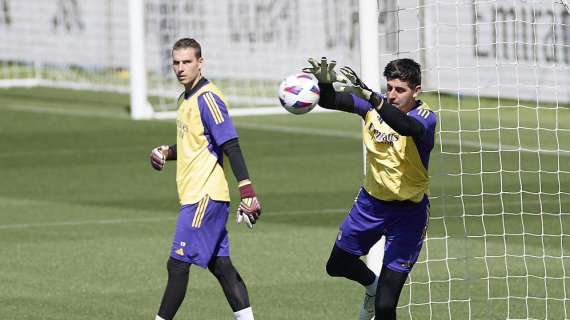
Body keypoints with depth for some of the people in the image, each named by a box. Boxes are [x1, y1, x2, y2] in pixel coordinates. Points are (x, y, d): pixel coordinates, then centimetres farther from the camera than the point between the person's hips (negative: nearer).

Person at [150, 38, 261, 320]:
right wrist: (168, 153, 9)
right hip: (195, 194, 10)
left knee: (177, 264, -8)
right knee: (220, 264, 9)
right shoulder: (186, 99, 16)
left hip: (205, 196, -10)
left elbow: (230, 146, -19)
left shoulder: (207, 98, -14)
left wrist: (246, 190, -25)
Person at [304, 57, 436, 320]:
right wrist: (325, 80, -38)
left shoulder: (425, 118, -24)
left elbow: (405, 126, -48)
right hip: (371, 201, 6)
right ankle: (372, 284, 53)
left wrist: (367, 94, -60)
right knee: (337, 266, 23)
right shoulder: (375, 105, -9)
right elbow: (328, 101, -14)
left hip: (408, 212, -6)